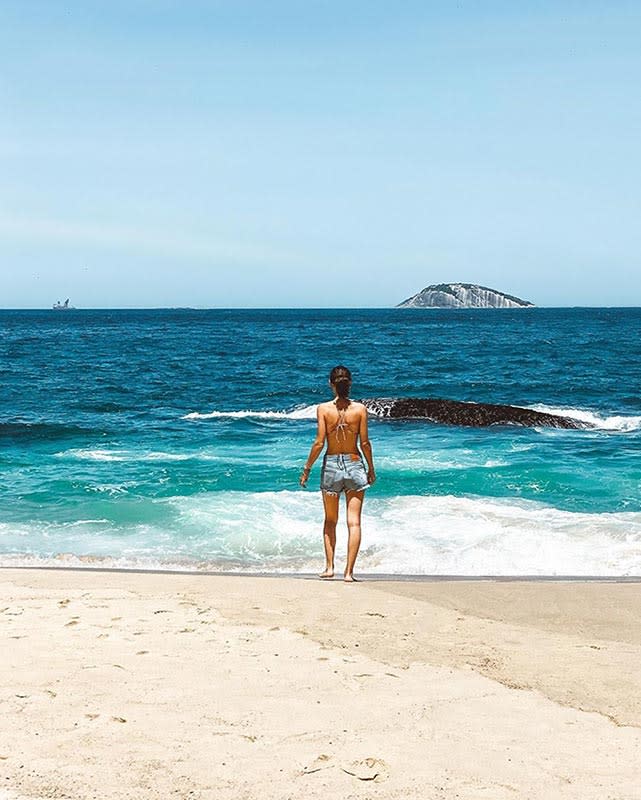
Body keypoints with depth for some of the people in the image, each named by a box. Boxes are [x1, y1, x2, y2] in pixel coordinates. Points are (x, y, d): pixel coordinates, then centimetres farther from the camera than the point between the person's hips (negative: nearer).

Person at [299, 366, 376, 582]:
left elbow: (319, 443, -9)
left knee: (330, 521, 17)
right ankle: (349, 571, -1)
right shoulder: (360, 409, -5)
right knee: (354, 522, 2)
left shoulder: (323, 409, -7)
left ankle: (329, 567, 13)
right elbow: (365, 442, -3)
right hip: (355, 464, 0)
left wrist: (307, 468, 1)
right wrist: (371, 468, 10)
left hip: (331, 465, 0)